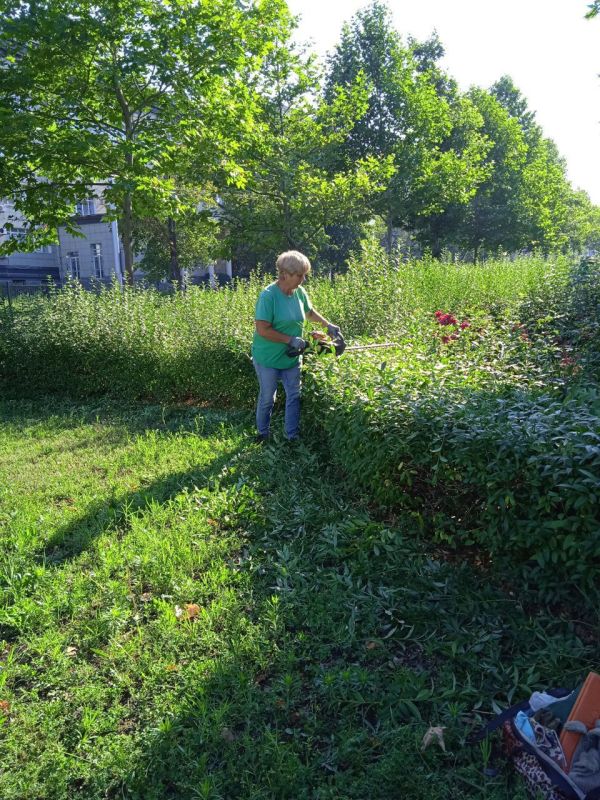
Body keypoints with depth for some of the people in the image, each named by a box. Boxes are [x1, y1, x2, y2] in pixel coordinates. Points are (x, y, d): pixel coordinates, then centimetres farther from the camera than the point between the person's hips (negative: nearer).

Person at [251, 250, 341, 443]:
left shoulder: (299, 292, -4)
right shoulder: (268, 296, -23)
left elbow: (309, 312, 18)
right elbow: (263, 330, -27)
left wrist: (328, 325, 11)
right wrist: (291, 340, -25)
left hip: (291, 357, 6)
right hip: (268, 358, -5)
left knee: (294, 396, 9)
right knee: (267, 398, 11)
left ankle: (292, 436, 21)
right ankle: (262, 434, 32)